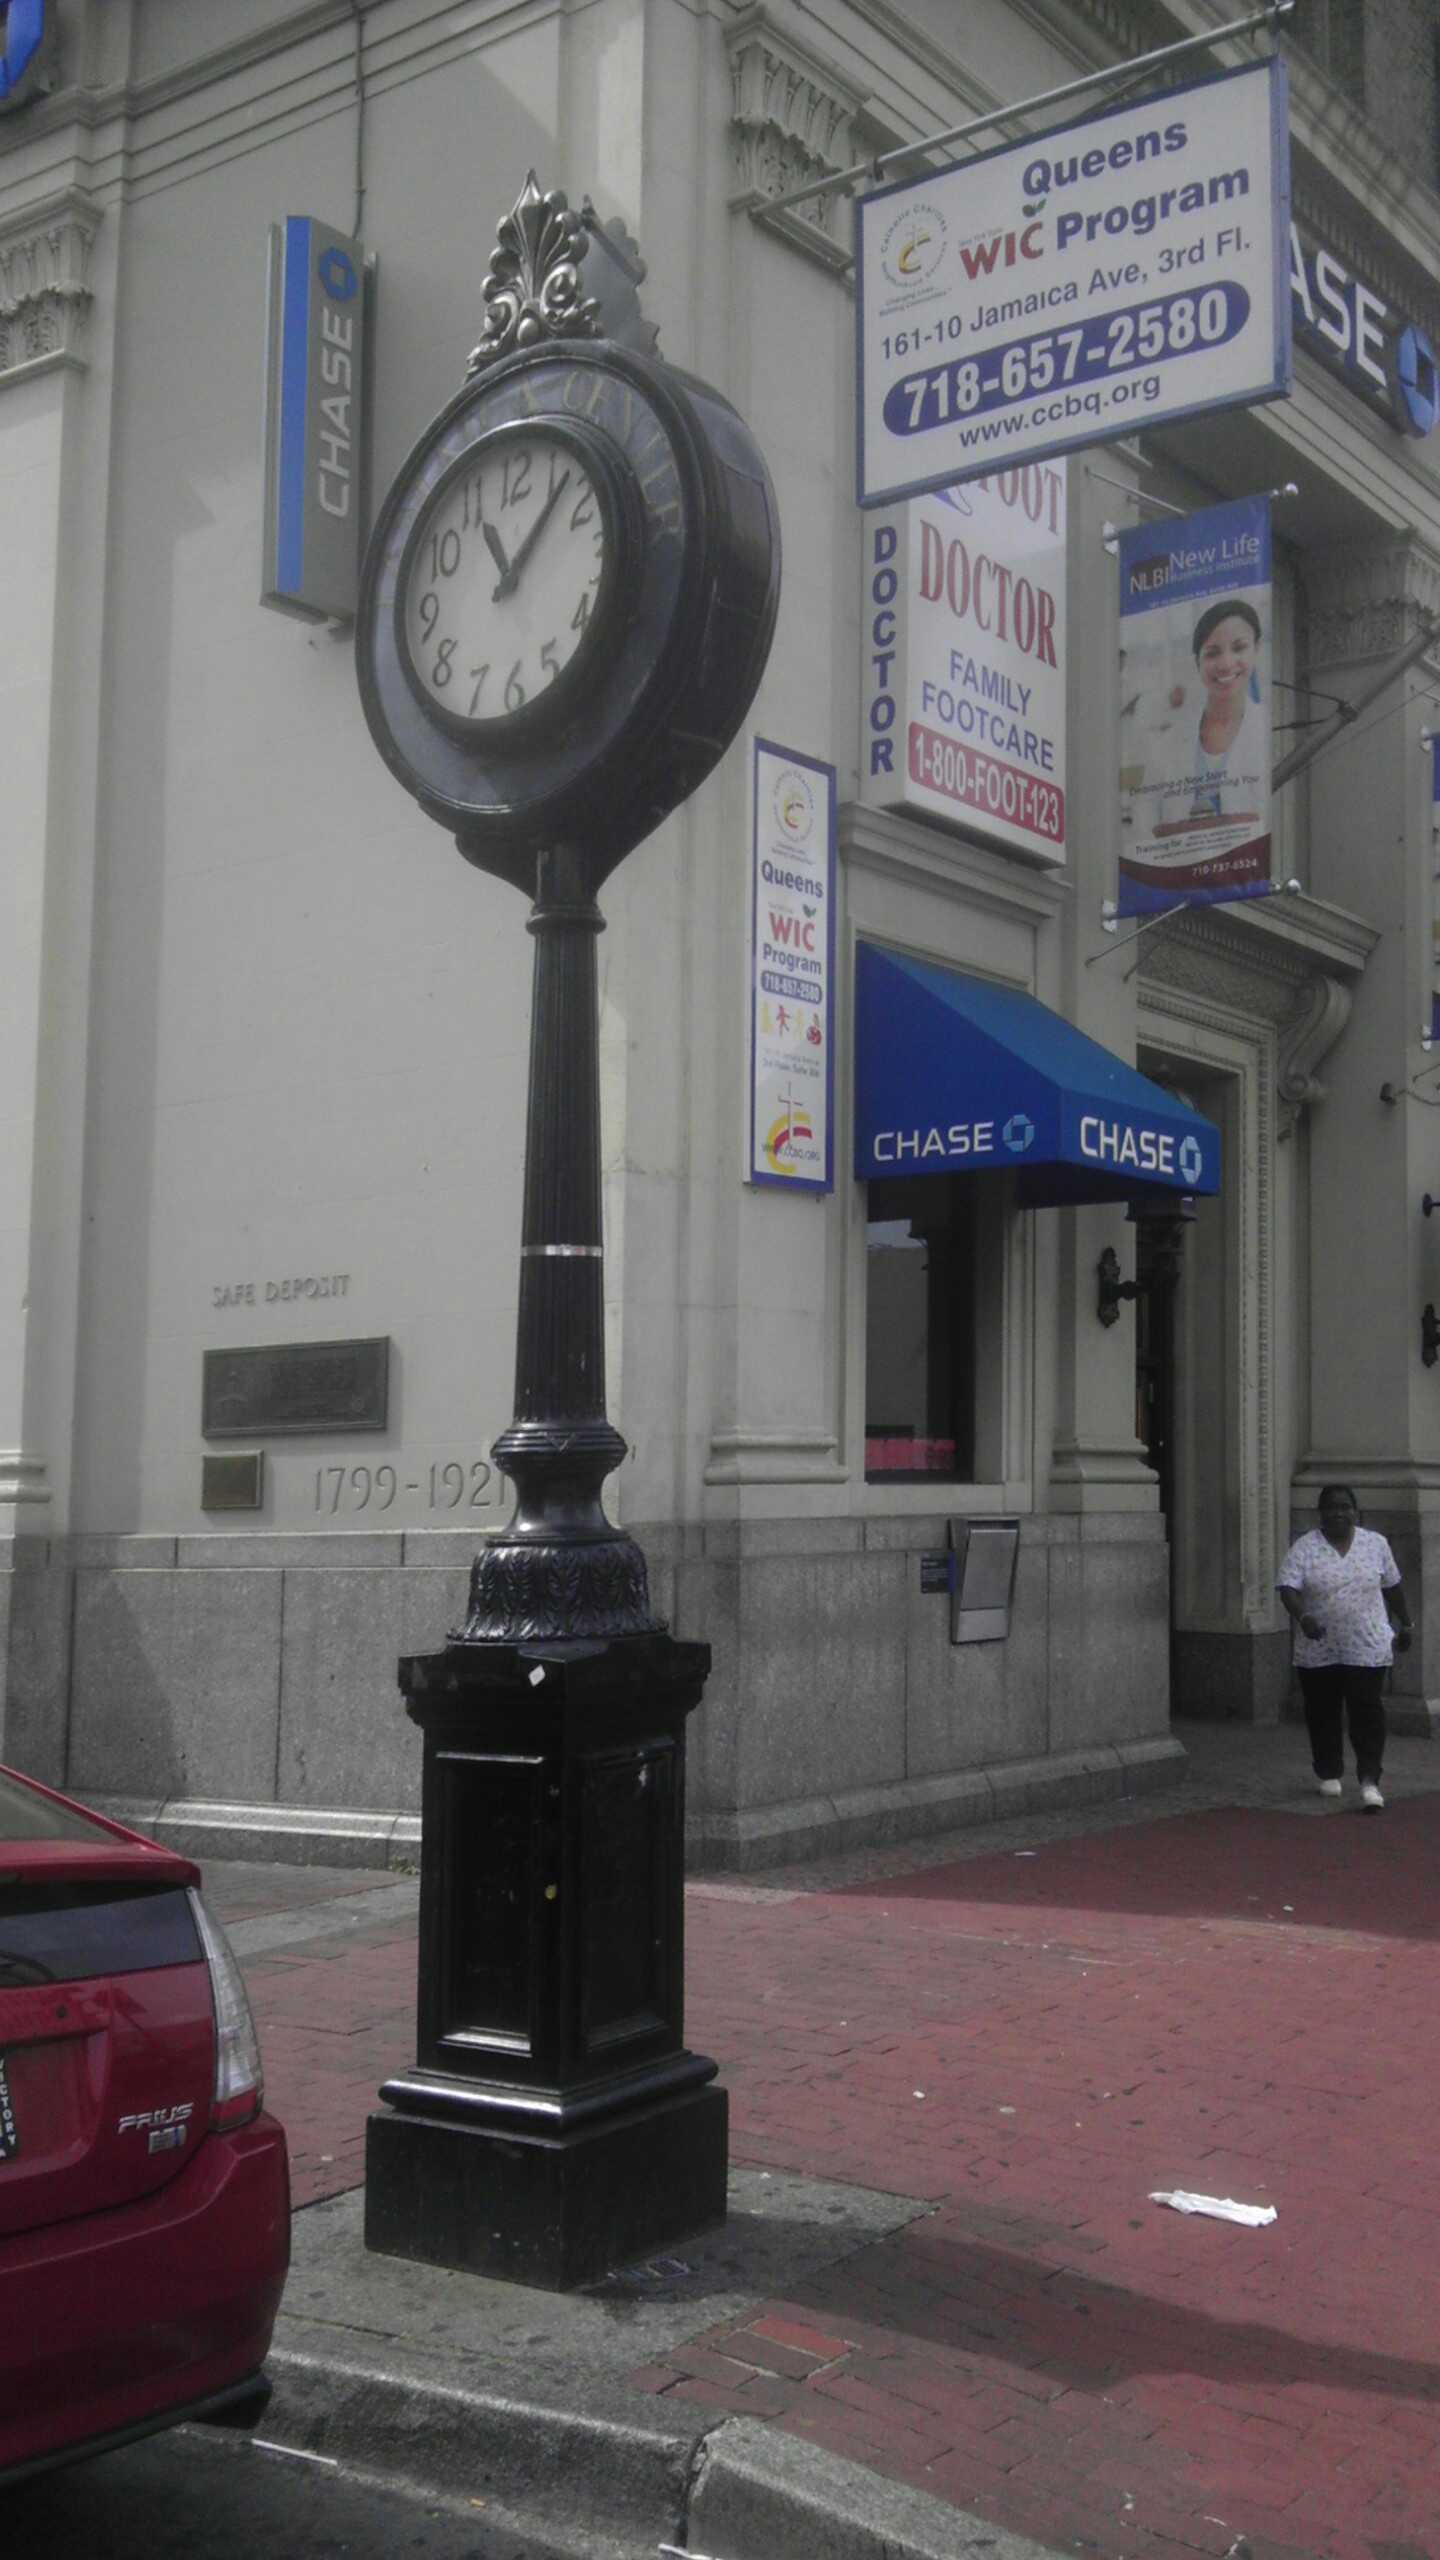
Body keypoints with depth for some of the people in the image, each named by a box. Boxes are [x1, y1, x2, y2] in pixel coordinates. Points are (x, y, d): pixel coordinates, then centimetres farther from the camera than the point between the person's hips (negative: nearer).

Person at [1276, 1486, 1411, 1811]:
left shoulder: (1376, 1543, 3)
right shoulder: (1304, 1548, -5)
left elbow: (1392, 1586, 15)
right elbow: (1287, 1589, -15)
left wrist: (1404, 1624, 21)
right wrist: (1302, 1617, -33)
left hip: (1367, 1649, 0)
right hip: (1318, 1652, 0)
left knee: (1367, 1712, -7)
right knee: (1323, 1714, 10)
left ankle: (1370, 1781, -5)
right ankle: (1328, 1773, 26)